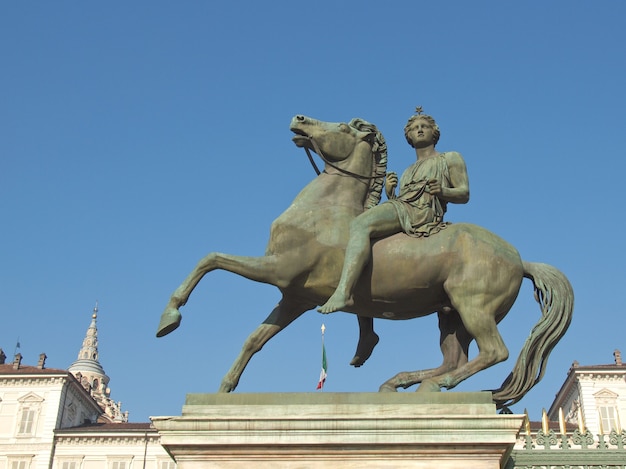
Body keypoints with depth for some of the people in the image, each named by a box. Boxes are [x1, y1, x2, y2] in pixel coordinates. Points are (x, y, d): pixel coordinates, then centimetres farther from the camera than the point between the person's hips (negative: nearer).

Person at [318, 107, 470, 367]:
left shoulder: (451, 158, 20)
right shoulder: (407, 173, 36)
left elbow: (464, 194, 8)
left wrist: (442, 191, -11)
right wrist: (389, 194, 6)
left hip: (424, 214, -8)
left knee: (360, 224, -32)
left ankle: (343, 293, -52)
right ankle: (366, 332, 1)